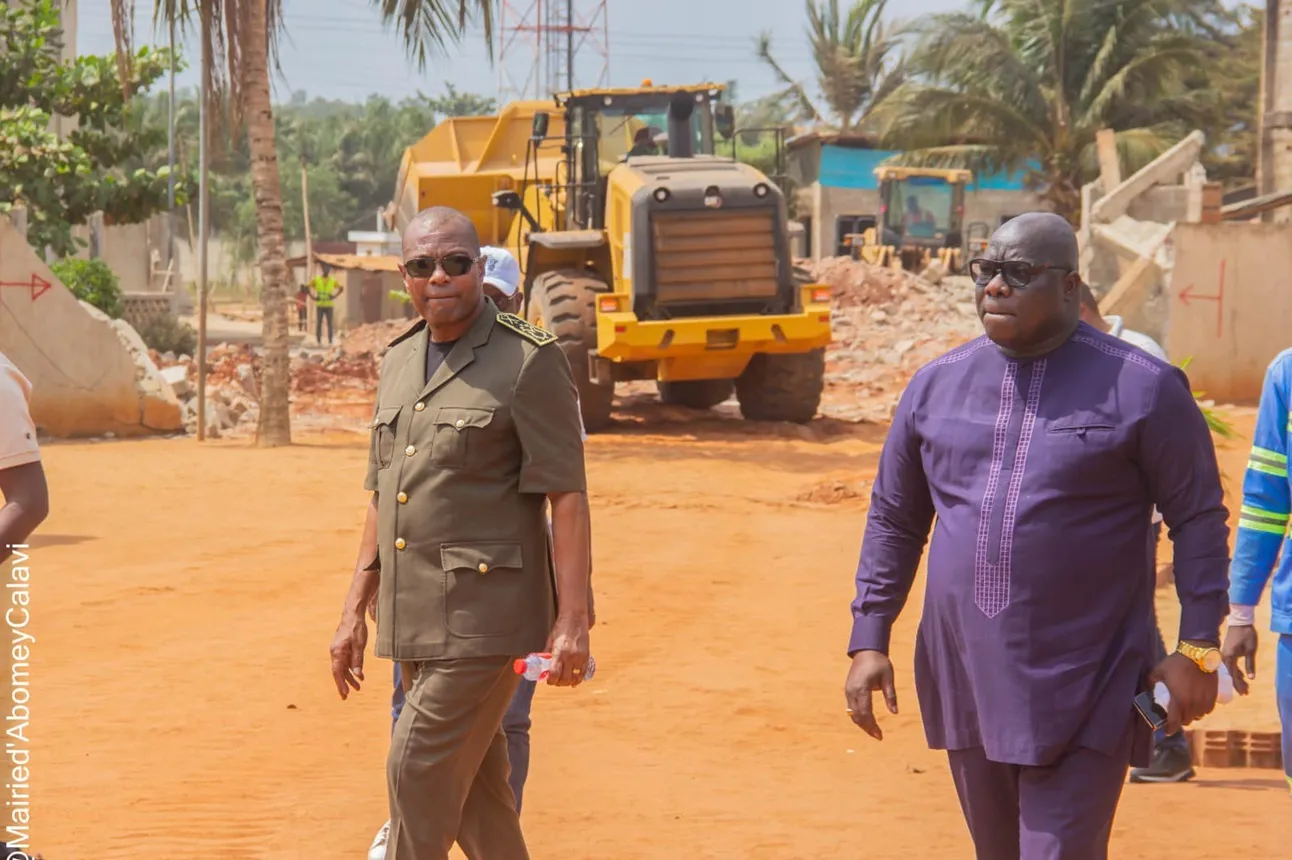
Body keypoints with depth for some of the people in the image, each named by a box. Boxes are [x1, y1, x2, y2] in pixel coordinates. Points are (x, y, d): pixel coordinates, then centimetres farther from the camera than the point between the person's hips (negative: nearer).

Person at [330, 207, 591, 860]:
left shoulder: (529, 360, -8)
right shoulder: (398, 363, 14)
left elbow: (567, 495, -11)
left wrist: (572, 620, -17)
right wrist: (356, 611, 15)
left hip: (484, 615, -7)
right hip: (413, 621, 7)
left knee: (419, 773, -9)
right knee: (474, 785, 13)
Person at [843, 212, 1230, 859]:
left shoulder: (1142, 389, -6)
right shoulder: (937, 385, 6)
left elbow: (1199, 519, -2)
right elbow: (893, 519, 13)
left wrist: (1197, 648, -8)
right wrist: (869, 640, 7)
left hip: (1083, 695, -5)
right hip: (967, 683, 5)